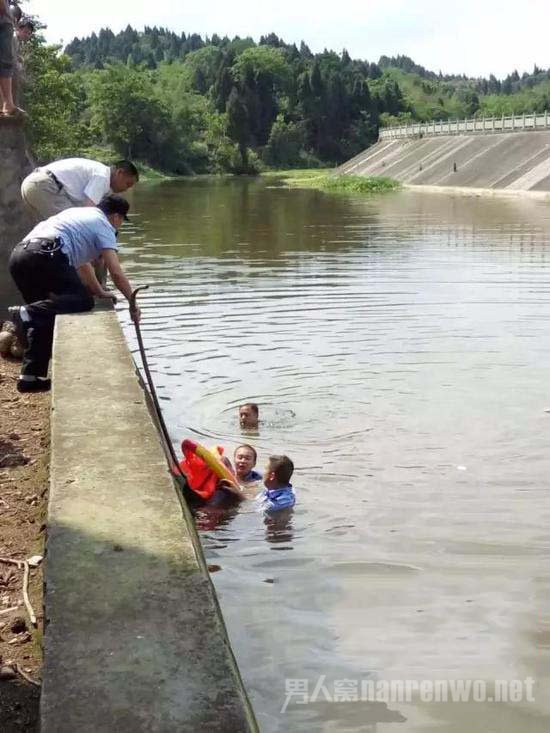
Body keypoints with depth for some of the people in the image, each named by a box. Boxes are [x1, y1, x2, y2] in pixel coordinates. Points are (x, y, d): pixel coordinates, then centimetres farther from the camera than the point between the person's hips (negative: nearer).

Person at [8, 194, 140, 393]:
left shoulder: (81, 214, 37)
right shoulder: (103, 225, 12)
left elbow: (81, 263, 43)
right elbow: (116, 273, 4)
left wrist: (100, 292, 47)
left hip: (18, 254, 9)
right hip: (44, 255, -9)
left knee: (42, 318, 16)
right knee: (83, 300, -7)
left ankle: (31, 376, 9)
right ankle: (29, 313, -26)